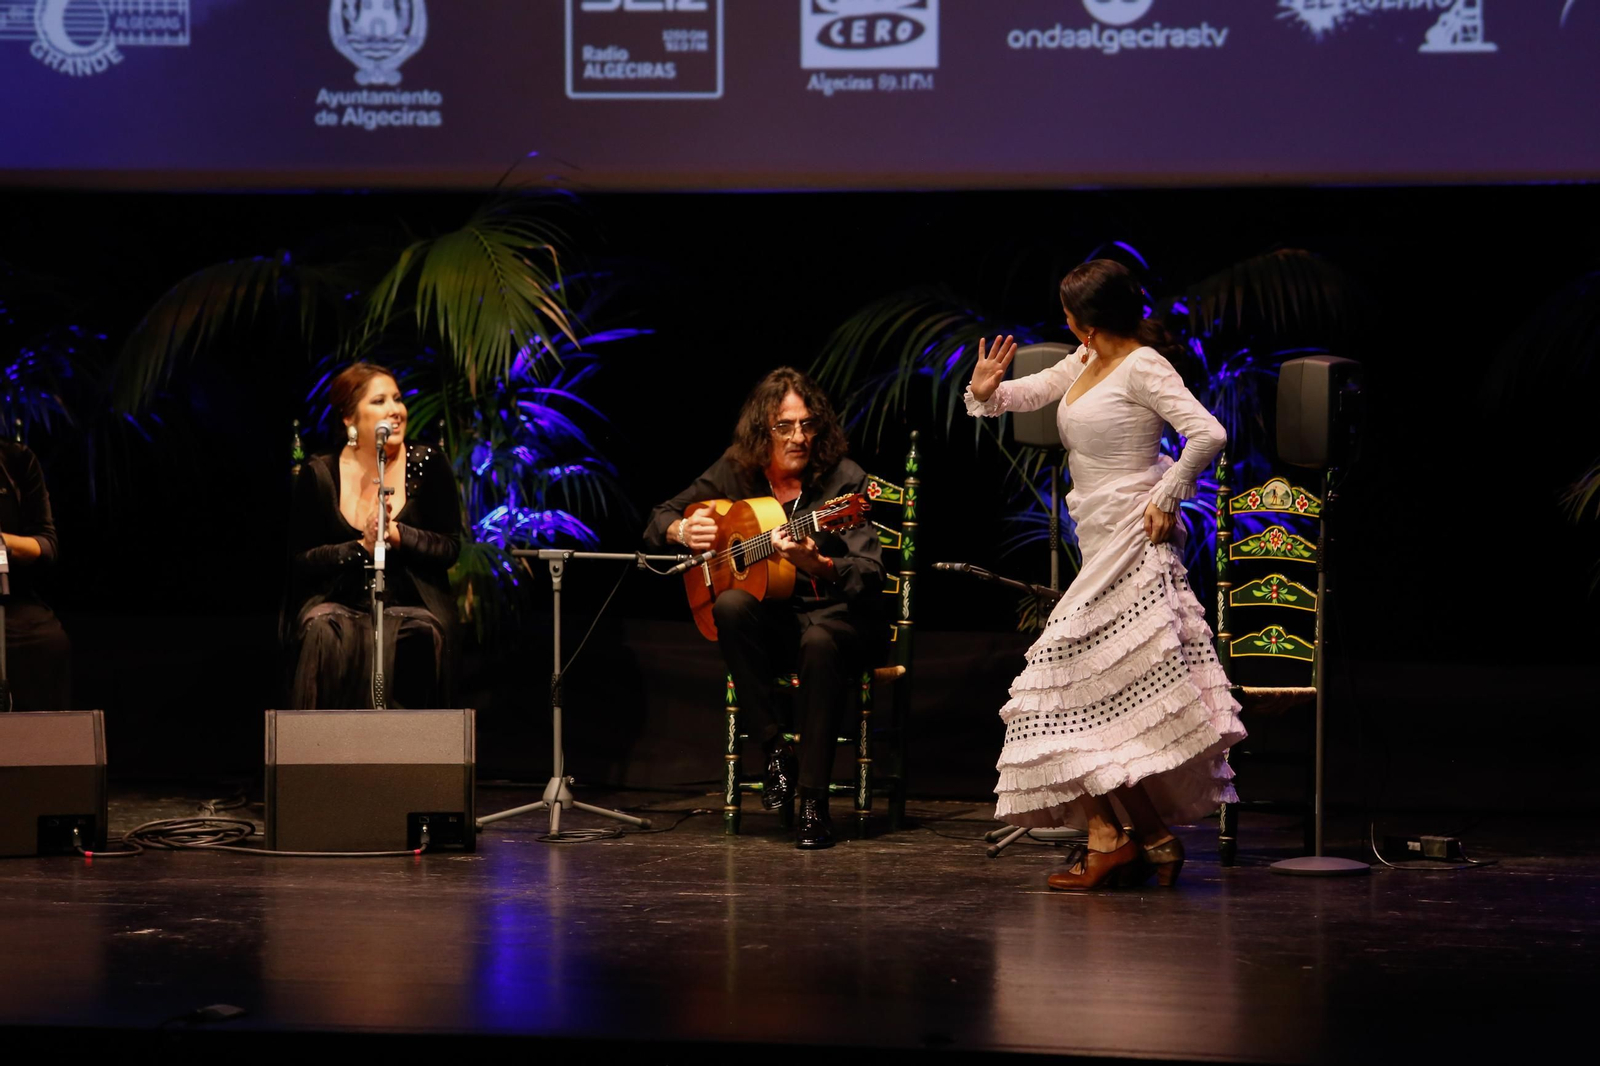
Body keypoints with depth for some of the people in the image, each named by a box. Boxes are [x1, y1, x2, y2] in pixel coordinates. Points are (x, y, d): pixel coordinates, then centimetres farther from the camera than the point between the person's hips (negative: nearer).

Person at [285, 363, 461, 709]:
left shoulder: (427, 463, 2)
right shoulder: (319, 475, 2)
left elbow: (449, 547, 1)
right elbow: (298, 561, 1)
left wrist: (396, 534, -16)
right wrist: (360, 547, -13)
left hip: (411, 602, 0)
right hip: (338, 602, 0)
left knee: (422, 632, -33)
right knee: (323, 630, -32)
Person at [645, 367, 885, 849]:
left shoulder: (844, 480, -12)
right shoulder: (736, 472, -1)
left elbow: (871, 575, -20)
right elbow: (659, 520, 10)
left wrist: (816, 564, -39)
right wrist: (682, 531, -14)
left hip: (835, 615, -3)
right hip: (771, 618, 3)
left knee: (819, 644, -38)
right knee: (730, 605, -32)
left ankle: (813, 800, -29)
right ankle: (775, 749, -21)